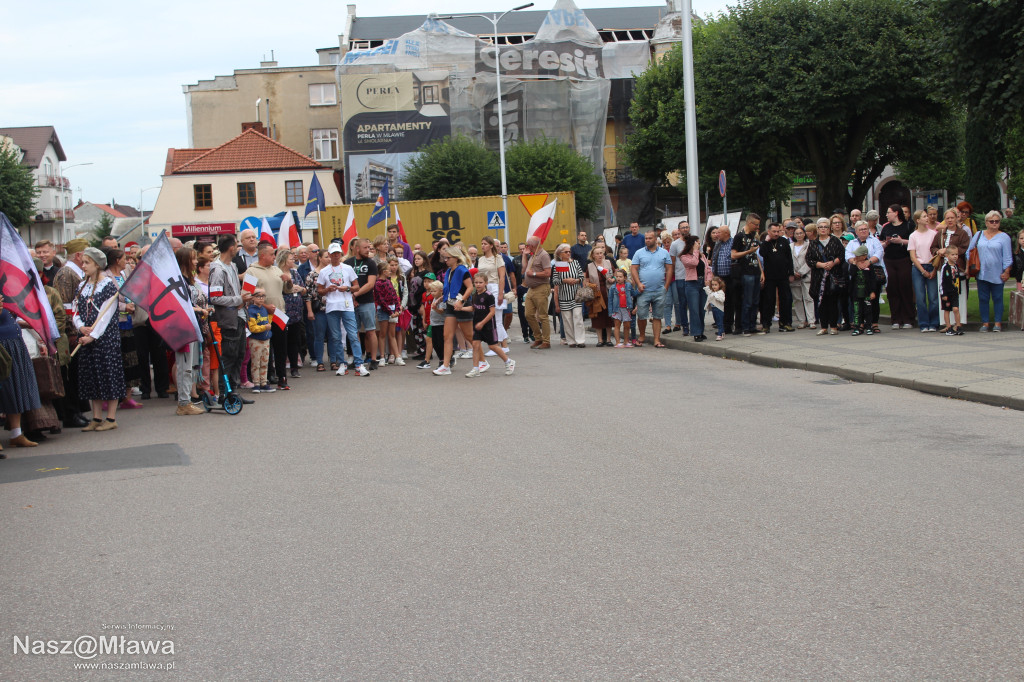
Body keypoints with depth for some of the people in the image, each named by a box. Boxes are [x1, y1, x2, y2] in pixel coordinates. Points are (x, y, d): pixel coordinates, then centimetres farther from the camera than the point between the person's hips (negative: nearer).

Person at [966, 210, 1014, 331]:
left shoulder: (1004, 237, 2)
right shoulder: (979, 235, 10)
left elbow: (1007, 257, -1)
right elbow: (969, 251, 13)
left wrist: (1006, 272, -7)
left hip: (997, 275, -2)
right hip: (981, 273, 2)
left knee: (997, 298, 2)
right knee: (983, 298, 4)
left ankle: (997, 323, 8)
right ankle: (985, 323, 11)